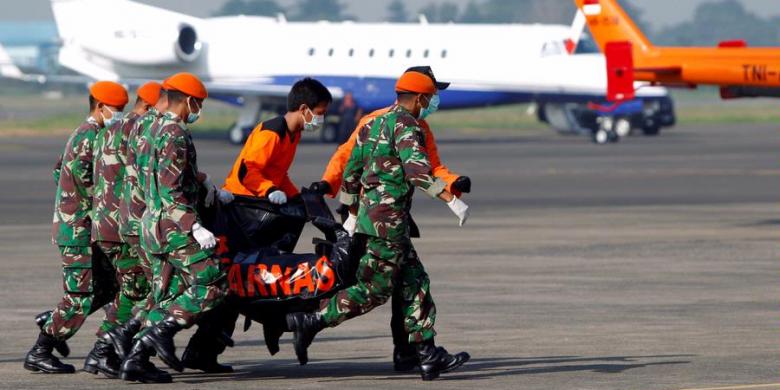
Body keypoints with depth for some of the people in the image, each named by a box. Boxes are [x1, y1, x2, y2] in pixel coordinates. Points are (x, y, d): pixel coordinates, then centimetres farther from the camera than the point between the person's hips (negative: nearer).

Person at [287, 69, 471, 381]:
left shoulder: (373, 125, 17)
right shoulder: (405, 124, -10)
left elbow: (350, 173, 21)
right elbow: (417, 169, -25)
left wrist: (352, 215, 31)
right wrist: (452, 200, -26)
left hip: (369, 213, 10)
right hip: (389, 218, -10)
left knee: (416, 284, 10)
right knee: (374, 290, -4)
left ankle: (428, 356, 8)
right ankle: (309, 322, -4)